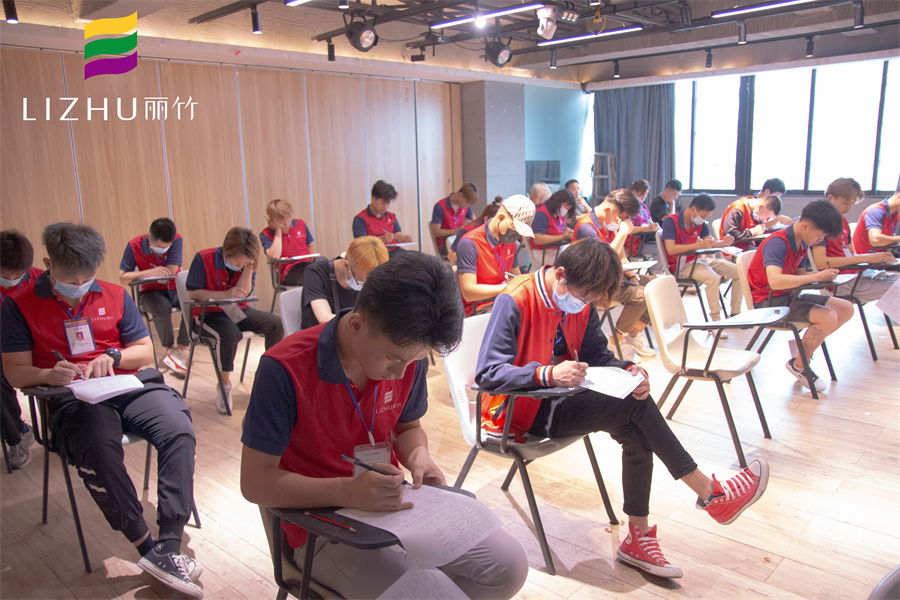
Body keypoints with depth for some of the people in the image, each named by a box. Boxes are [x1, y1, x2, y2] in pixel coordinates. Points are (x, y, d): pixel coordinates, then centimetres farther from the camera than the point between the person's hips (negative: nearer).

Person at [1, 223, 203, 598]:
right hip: (73, 398, -3)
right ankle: (147, 546, -22)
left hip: (129, 385, 3)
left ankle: (167, 547, -25)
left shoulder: (114, 295, 13)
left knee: (179, 431, -26)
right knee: (99, 453, -36)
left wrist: (112, 356, -6)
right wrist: (50, 376, -17)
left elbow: (145, 351, 15)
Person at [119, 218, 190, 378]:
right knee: (162, 307, -36)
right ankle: (170, 349, -15)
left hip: (175, 289, 1)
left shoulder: (177, 240, -12)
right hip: (152, 291, -1)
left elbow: (171, 272, -17)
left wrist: (141, 273, -10)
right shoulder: (134, 246, -10)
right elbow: (122, 279, -13)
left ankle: (181, 349, -21)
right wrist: (149, 272, -27)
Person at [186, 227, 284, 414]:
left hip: (237, 311, 5)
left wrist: (249, 265, -23)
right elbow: (192, 293, -16)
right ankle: (224, 386, -18)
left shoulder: (247, 263, -1)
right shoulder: (203, 259, -13)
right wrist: (225, 294, -25)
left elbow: (243, 293, -14)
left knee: (275, 323, -14)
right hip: (209, 314, -5)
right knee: (230, 333, -38)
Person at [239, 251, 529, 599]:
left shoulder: (407, 354, -6)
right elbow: (255, 481, -18)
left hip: (390, 502, 6)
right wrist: (347, 492, -31)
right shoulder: (284, 370, -22)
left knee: (508, 565, -7)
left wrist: (417, 455, -12)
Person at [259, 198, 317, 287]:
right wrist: (278, 232, -7)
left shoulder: (300, 224, 14)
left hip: (308, 265, 5)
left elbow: (311, 245, 26)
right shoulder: (265, 234, 1)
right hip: (288, 272, -5)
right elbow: (274, 256, -15)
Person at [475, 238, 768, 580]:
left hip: (559, 401, 8)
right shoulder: (514, 302, -21)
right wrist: (548, 374, -38)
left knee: (637, 431, -16)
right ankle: (711, 494, -6)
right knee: (632, 407, -21)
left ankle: (639, 538, -3)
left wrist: (627, 371, -13)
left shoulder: (580, 302, 2)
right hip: (522, 412, -7)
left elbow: (597, 354, 9)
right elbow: (486, 374, -26)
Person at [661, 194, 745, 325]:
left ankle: (735, 315, 10)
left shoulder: (700, 223, 6)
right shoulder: (671, 221, -15)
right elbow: (671, 249, -26)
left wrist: (723, 242, -16)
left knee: (738, 272, 0)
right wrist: (699, 245, -32)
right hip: (681, 265, -8)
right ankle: (716, 322, -25)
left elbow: (710, 242, 8)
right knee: (713, 278, -33)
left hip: (697, 260, 8)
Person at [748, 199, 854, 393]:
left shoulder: (801, 243, 8)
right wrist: (817, 277, -28)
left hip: (788, 296, 10)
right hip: (769, 301, -9)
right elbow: (775, 281, -36)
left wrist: (822, 274, -6)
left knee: (846, 309, 4)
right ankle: (799, 365, -4)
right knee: (828, 317, -25)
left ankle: (804, 344, 15)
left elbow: (798, 276, 15)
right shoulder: (777, 242, -22)